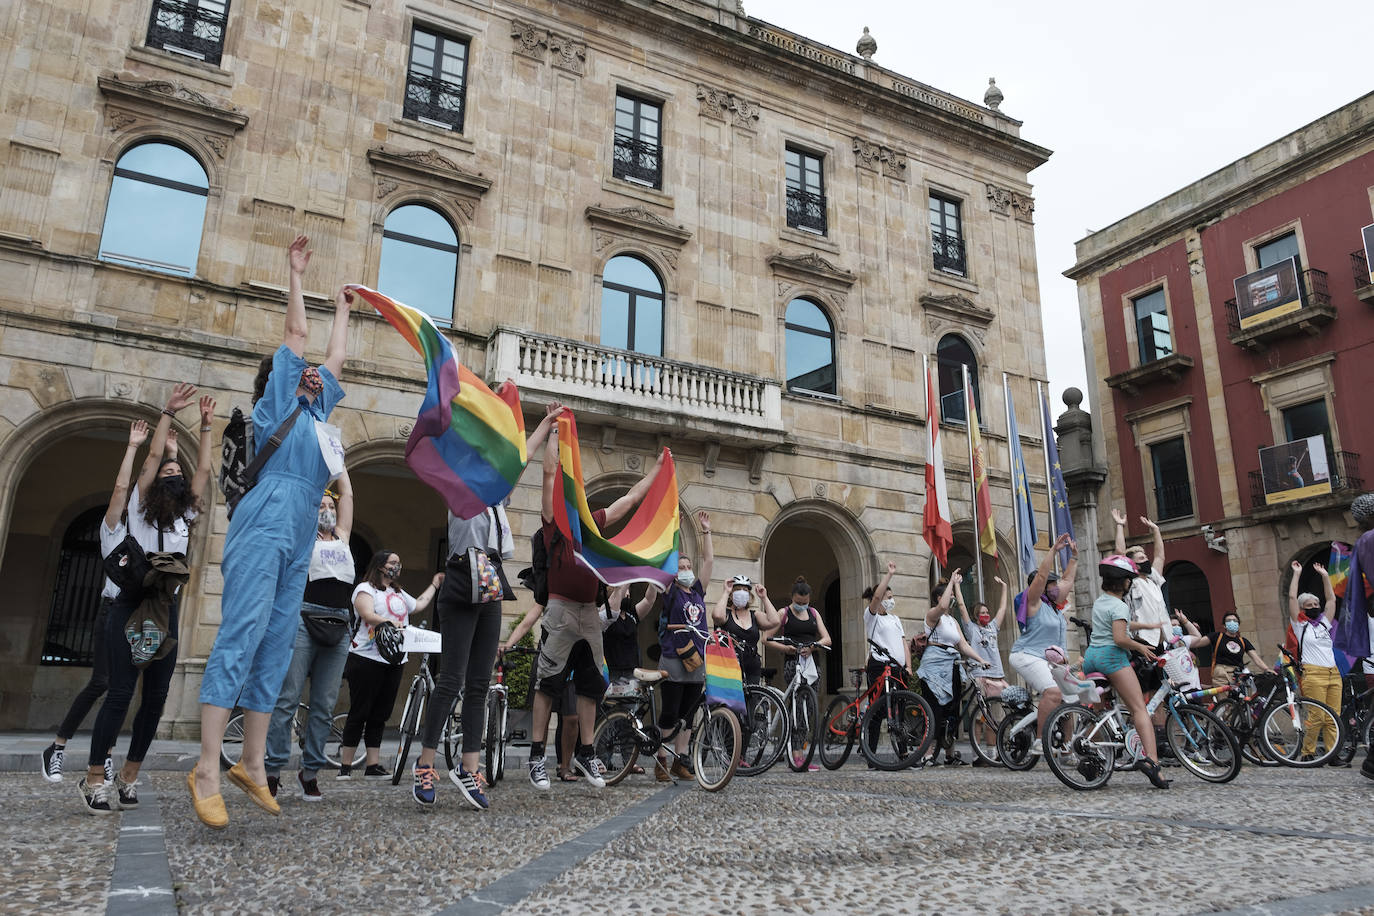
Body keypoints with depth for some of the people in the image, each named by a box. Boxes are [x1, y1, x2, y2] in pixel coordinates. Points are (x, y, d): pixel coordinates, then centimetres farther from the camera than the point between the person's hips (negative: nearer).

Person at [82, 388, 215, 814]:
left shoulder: (186, 514, 17)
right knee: (121, 691, -9)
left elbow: (204, 469, 14)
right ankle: (94, 778, -1)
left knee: (156, 695, 1)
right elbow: (153, 455, 0)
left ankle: (130, 774, 10)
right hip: (131, 604, -4)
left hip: (167, 610, 4)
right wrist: (169, 412, -2)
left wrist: (206, 426, 16)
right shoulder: (141, 505, 8)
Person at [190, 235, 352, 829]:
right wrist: (296, 276, 19)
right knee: (241, 636, -14)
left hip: (299, 543, 7)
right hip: (266, 525, -7)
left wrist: (343, 309, 46)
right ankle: (207, 770, -17)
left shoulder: (315, 412, 28)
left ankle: (253, 765, 5)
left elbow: (336, 357, 37)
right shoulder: (278, 402, 11)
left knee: (276, 647, 3)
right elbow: (296, 335, 11)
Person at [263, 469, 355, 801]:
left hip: (338, 630, 5)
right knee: (287, 699, -6)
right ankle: (272, 768, 0)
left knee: (325, 705, 5)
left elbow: (347, 494, 25)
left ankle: (310, 770, 11)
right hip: (303, 623, -4)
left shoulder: (342, 538, 22)